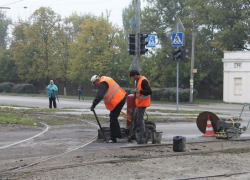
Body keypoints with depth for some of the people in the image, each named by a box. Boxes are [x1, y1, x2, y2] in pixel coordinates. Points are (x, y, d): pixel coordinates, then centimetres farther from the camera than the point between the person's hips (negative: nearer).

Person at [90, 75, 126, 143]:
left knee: (113, 119, -5)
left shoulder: (102, 84, -16)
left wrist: (93, 105, -29)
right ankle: (118, 134, 28)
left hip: (117, 101, -11)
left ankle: (113, 138, -1)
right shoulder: (105, 79, 15)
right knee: (113, 117, 21)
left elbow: (99, 96, -29)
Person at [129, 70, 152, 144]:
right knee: (135, 118, 19)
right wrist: (136, 91, 8)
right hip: (139, 103, 11)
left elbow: (149, 91, -27)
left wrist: (139, 91, -30)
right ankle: (134, 135, 31)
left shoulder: (143, 81, -20)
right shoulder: (139, 80, 11)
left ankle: (143, 138, -2)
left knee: (139, 120, -7)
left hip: (142, 103, -11)